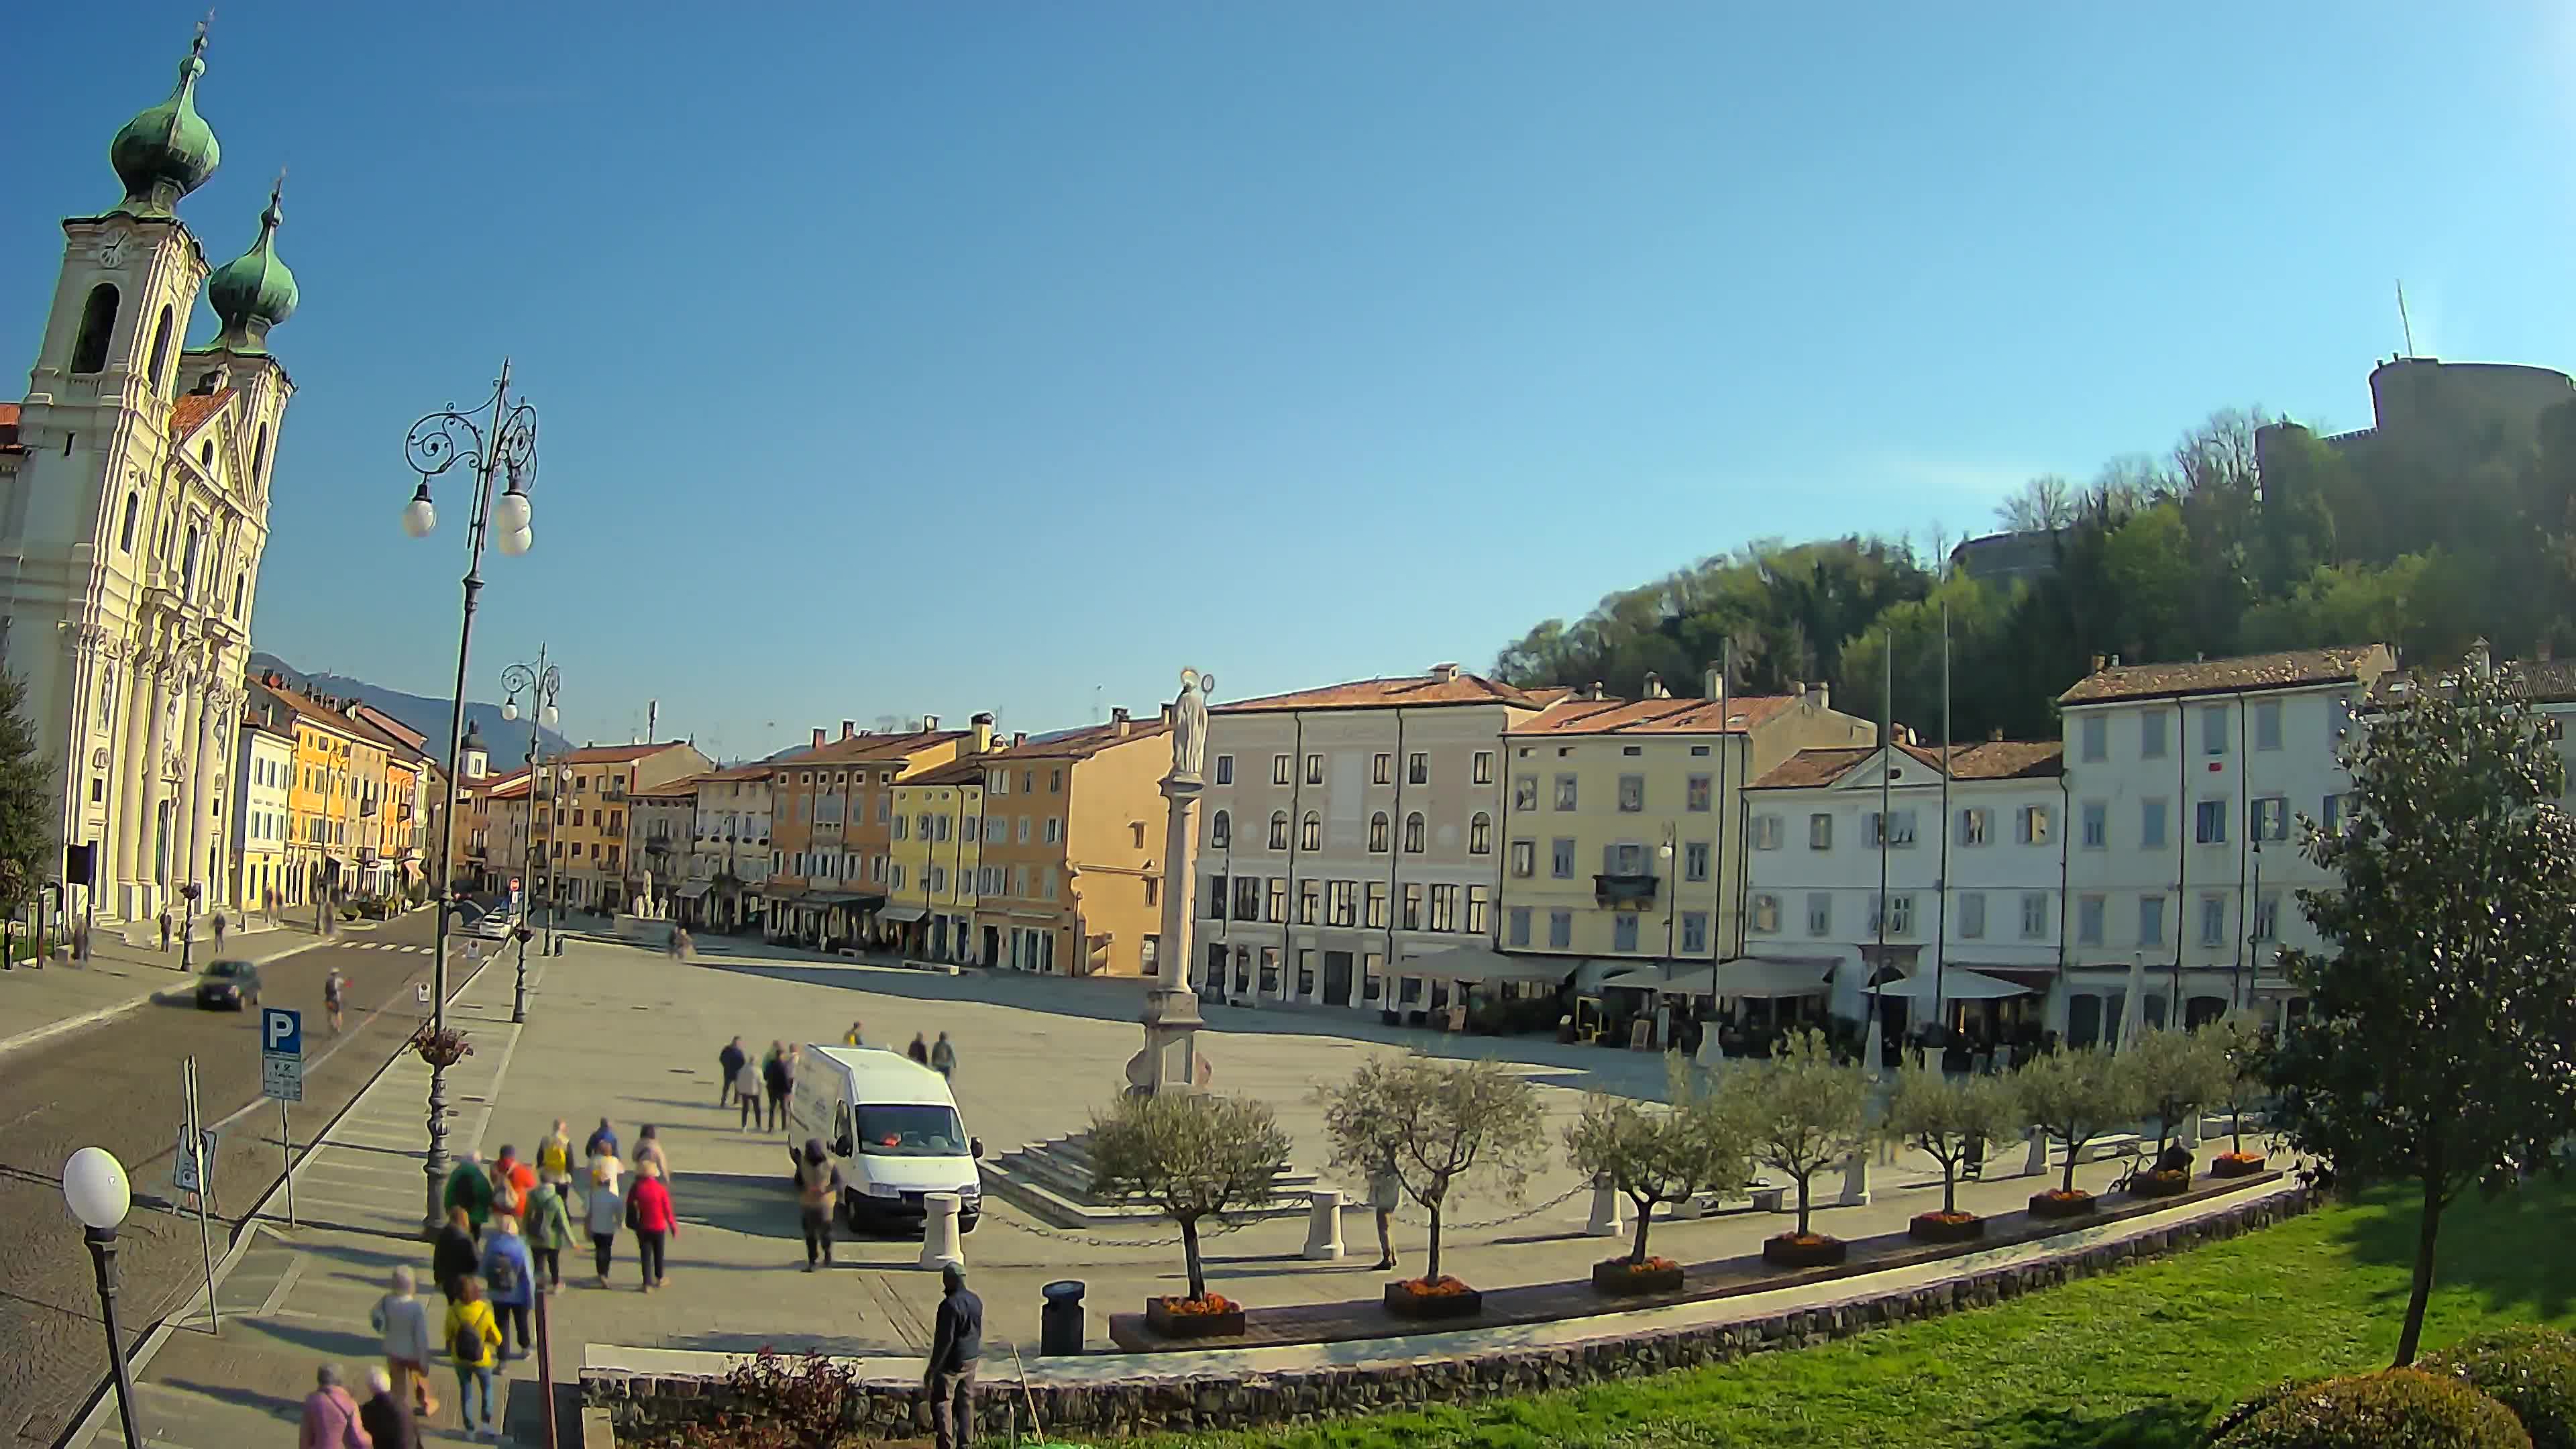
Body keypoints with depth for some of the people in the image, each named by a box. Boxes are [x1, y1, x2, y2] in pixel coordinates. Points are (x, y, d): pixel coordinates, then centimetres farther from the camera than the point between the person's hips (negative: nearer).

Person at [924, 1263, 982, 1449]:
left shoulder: (950, 1305, -21)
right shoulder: (976, 1301, 5)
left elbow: (944, 1340, -21)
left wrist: (933, 1367, -16)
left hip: (951, 1362, -8)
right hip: (971, 1360, 8)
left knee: (942, 1404, 1)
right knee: (966, 1403, 14)